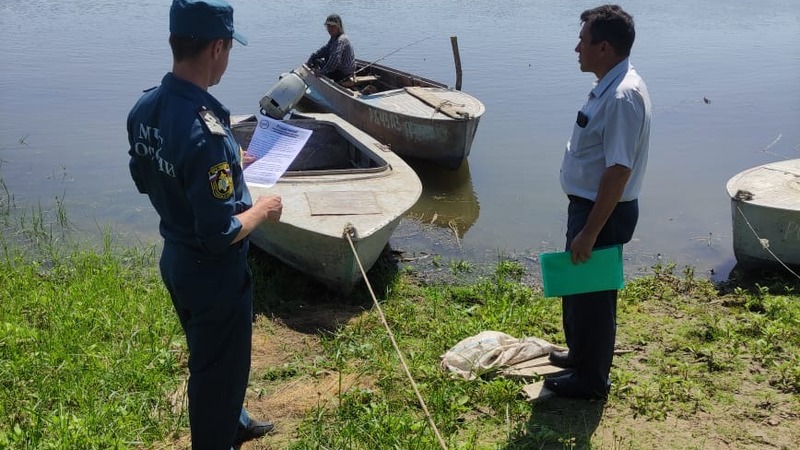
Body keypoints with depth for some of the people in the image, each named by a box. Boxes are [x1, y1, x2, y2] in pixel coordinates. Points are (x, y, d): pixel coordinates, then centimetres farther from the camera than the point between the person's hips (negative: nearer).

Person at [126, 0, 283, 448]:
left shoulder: (145, 108, -7)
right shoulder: (206, 131, -34)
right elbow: (220, 235, -30)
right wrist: (263, 209, -12)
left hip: (175, 259, 9)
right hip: (214, 272, -9)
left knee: (208, 354, 29)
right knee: (220, 365, 14)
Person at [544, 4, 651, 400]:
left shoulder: (622, 96, -25)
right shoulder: (610, 86, 7)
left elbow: (618, 171, -28)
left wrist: (589, 232, -25)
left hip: (603, 212, -10)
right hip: (589, 204, 10)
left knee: (590, 292, 5)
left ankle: (591, 379, 23)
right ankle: (582, 353, 44)